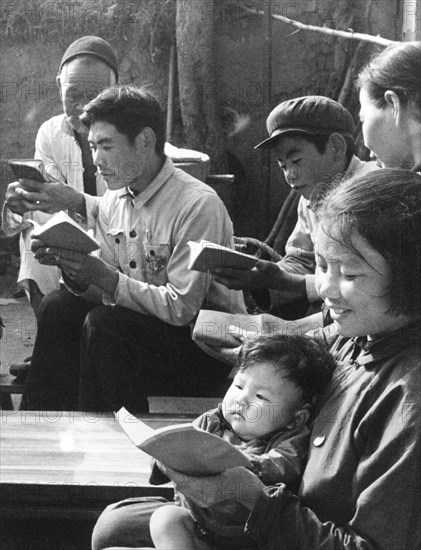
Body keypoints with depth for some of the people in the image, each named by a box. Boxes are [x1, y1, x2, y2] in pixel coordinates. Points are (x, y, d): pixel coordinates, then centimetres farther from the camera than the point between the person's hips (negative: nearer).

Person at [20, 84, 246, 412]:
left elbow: (182, 308, -23)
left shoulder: (198, 205, -20)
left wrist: (107, 278, -29)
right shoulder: (114, 201, 4)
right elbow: (104, 291, 6)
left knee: (104, 323, -26)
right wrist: (72, 267, -13)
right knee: (59, 308, -9)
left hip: (209, 345, -7)